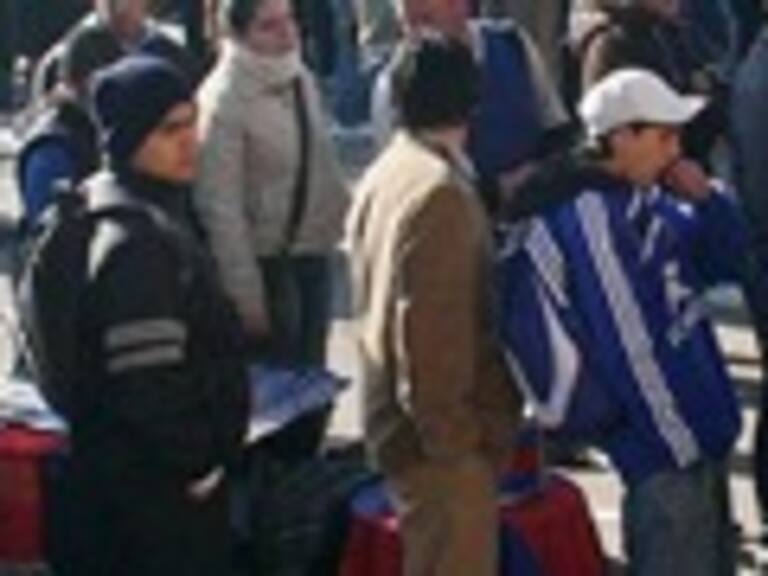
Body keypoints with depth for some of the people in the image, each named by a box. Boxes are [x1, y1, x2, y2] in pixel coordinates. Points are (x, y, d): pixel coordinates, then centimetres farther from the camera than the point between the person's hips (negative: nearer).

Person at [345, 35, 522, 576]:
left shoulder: (387, 173, 11)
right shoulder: (441, 191, -21)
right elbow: (431, 328, -24)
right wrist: (451, 433, -19)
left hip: (403, 416, 10)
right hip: (444, 435, -10)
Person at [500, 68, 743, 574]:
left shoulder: (648, 198, 6)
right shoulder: (591, 218, -20)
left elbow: (728, 261, 16)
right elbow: (631, 350, -21)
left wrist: (707, 200, -3)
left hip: (699, 430, 9)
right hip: (664, 444, -9)